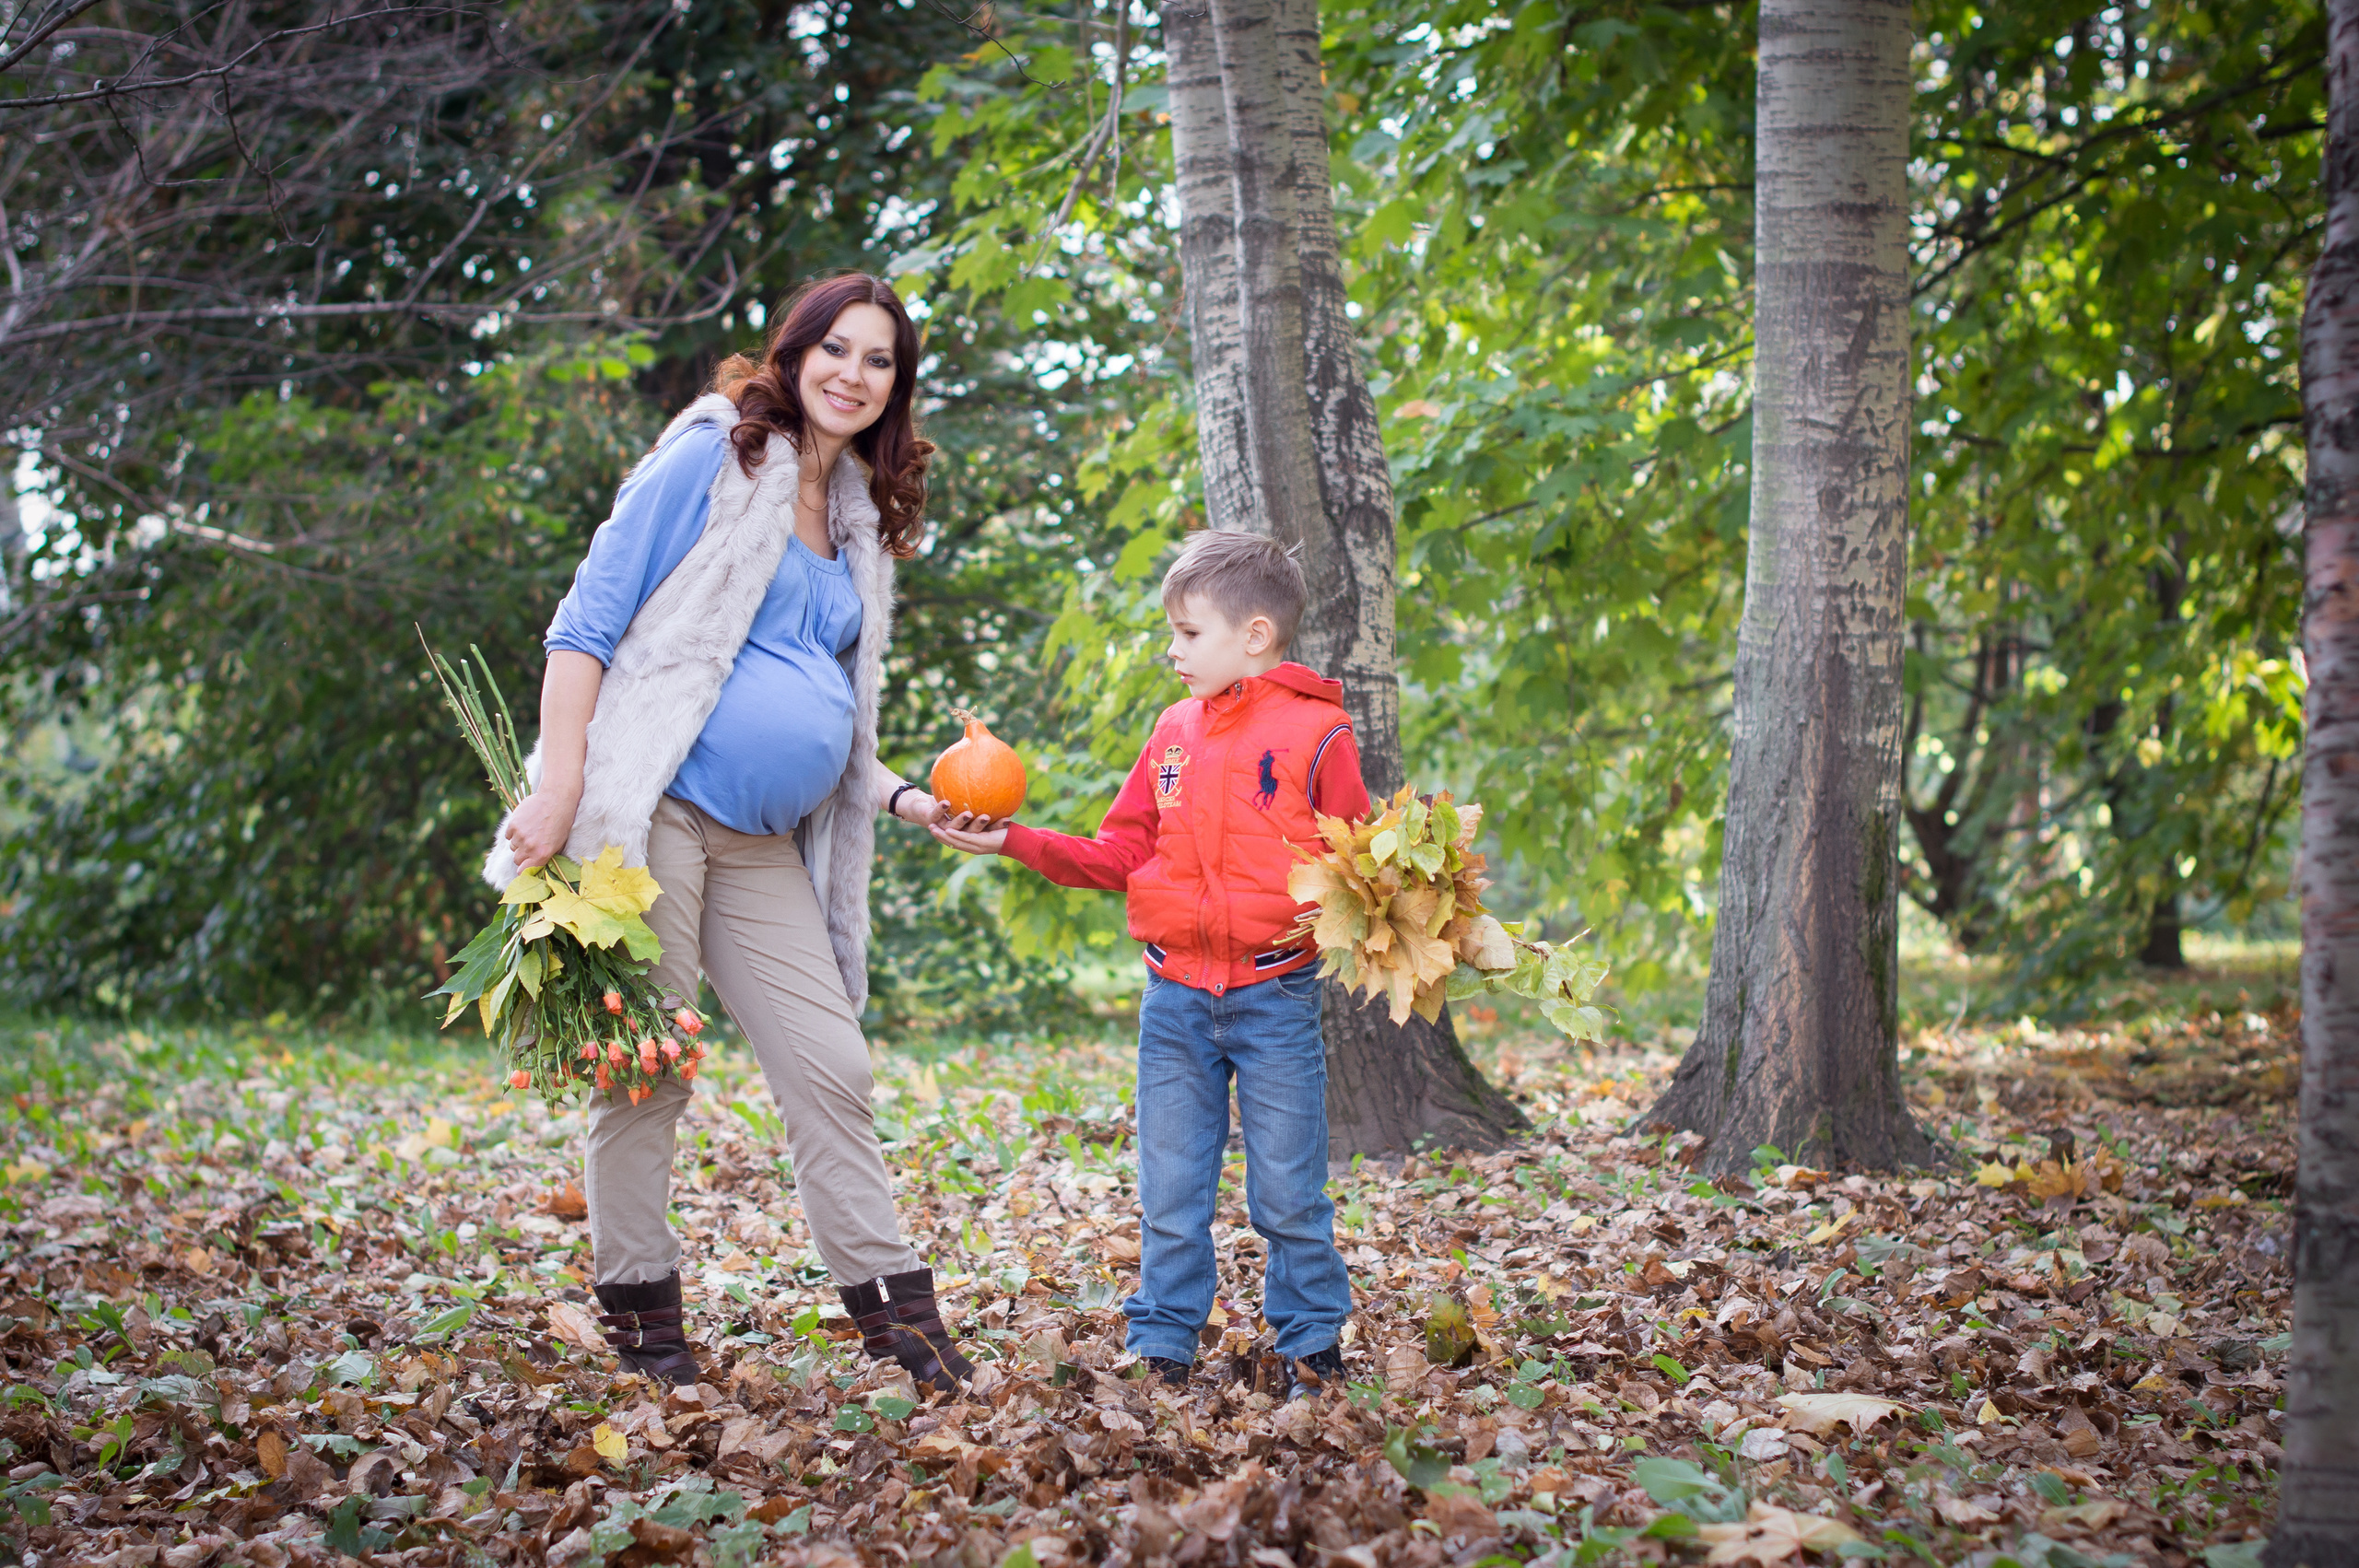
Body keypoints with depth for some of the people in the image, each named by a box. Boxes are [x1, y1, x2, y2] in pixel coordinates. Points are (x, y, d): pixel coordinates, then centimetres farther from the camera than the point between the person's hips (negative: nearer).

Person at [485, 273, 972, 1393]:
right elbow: (588, 621, -7)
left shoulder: (860, 521, 19)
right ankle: (639, 1313, 9)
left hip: (766, 844, 7)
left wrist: (904, 800, 12)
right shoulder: (712, 459, -2)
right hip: (655, 815, -7)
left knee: (830, 1064, 4)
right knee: (645, 1069, -2)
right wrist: (559, 787, -16)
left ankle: (891, 1304, 9)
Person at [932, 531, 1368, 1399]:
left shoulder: (1316, 732, -4)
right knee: (1170, 1189, 8)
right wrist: (1013, 841, 3)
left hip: (1275, 996, -4)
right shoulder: (1174, 730, 10)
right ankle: (1161, 1350, 16)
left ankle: (1313, 1345, 16)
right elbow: (1120, 855, 11)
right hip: (1176, 997, 4)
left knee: (1288, 1193, 2)